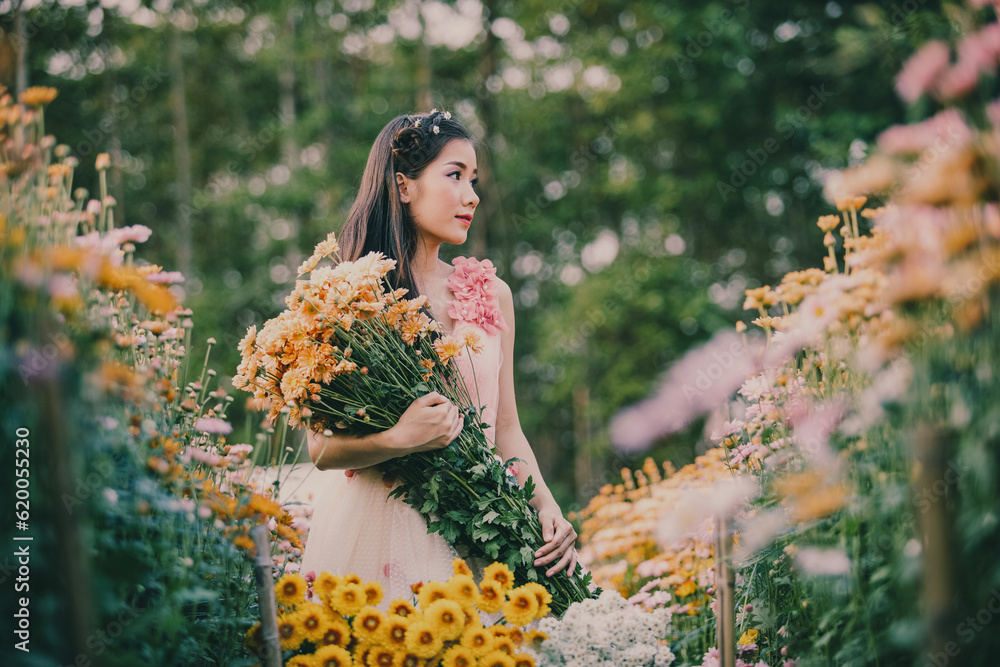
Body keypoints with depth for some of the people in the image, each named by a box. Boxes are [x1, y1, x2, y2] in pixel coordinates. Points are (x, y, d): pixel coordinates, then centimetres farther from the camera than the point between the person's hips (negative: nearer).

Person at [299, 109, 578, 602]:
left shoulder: (491, 293, 11)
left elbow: (506, 427, 12)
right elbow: (322, 448, -7)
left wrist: (546, 505, -3)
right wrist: (399, 439, -23)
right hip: (375, 525, -4)